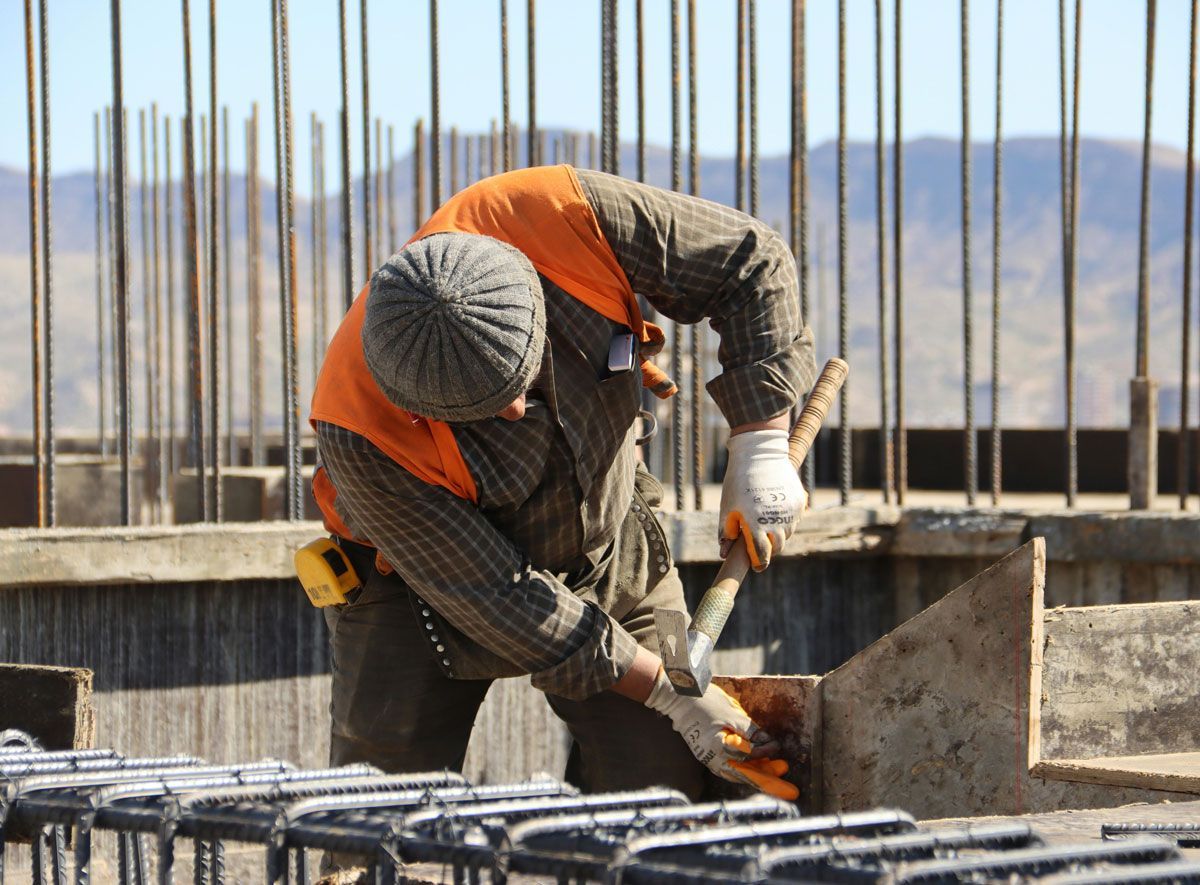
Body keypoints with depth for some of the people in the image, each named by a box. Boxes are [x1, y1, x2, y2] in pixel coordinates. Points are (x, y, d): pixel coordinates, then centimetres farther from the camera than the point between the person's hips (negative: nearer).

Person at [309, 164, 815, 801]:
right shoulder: (361, 435, -37)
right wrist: (668, 692, -26)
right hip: (421, 584, -3)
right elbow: (496, 599, -29)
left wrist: (759, 448, -23)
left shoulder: (568, 218, -32)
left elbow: (749, 262, -16)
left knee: (664, 781, -7)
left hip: (608, 544, 3)